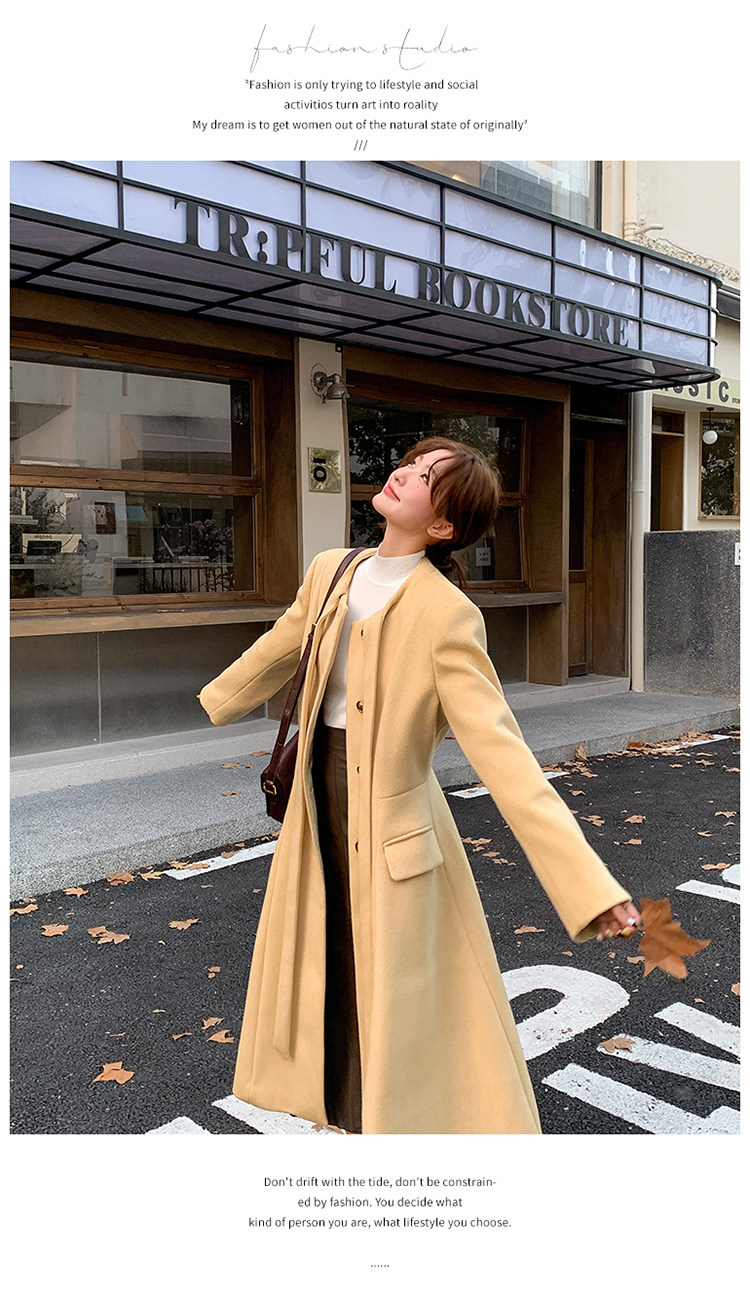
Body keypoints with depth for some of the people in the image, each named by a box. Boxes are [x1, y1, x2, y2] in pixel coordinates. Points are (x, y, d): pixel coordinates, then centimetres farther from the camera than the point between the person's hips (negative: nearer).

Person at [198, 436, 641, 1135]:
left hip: (392, 819, -6)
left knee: (396, 985, 10)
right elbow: (279, 650, 18)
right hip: (319, 799, 7)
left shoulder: (447, 614, -22)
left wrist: (588, 887, -32)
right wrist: (217, 700, 36)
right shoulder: (330, 573, -2)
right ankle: (339, 1098, 48)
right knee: (322, 959, 22)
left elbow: (499, 750, -26)